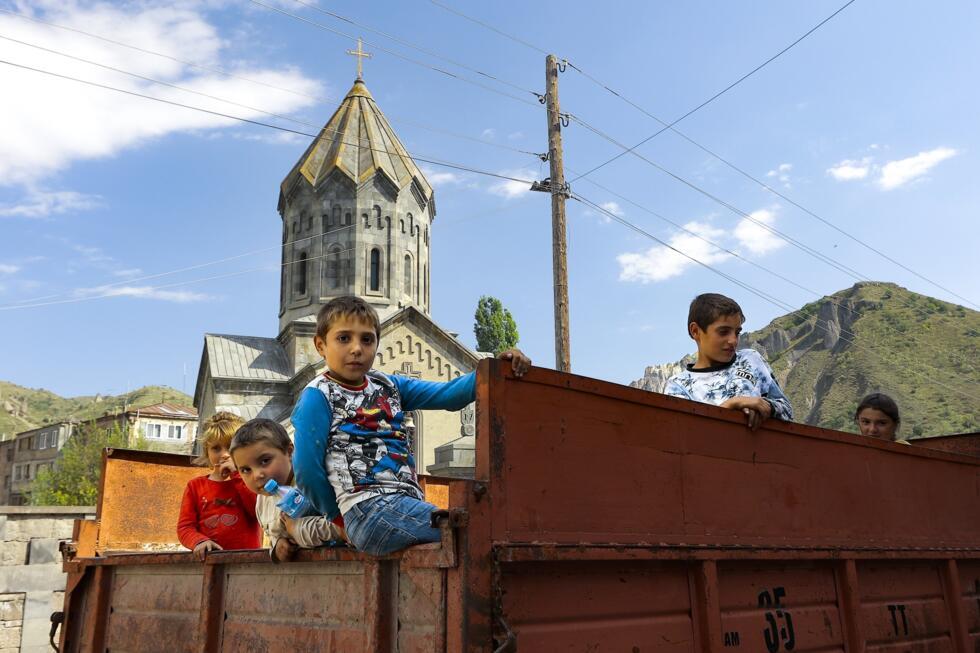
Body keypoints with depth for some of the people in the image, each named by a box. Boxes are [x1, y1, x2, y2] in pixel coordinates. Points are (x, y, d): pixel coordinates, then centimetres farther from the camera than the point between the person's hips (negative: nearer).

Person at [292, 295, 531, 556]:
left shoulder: (389, 386, 17)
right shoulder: (318, 397, -1)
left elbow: (448, 395, 4)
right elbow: (307, 470, -5)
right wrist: (338, 514, 5)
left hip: (409, 505, 7)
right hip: (370, 511, -7)